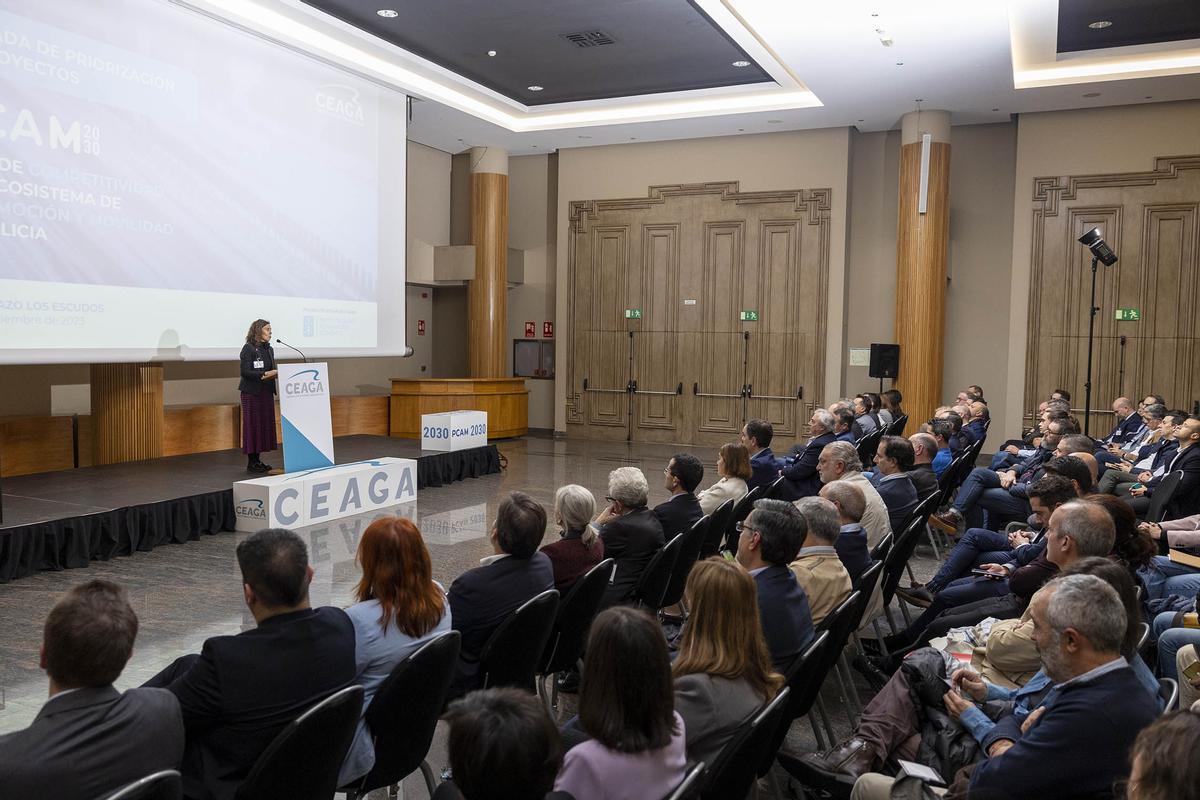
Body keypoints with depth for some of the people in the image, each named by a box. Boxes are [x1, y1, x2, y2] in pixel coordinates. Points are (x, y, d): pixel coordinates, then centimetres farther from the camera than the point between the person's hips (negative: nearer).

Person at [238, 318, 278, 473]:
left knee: (265, 424, 7)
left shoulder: (269, 349, 14)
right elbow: (245, 372, -16)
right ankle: (251, 463, 3)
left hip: (266, 392, 7)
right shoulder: (248, 348, -9)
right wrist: (265, 374, -21)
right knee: (253, 425, -3)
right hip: (252, 393, -7)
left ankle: (257, 459, 15)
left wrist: (276, 374, -3)